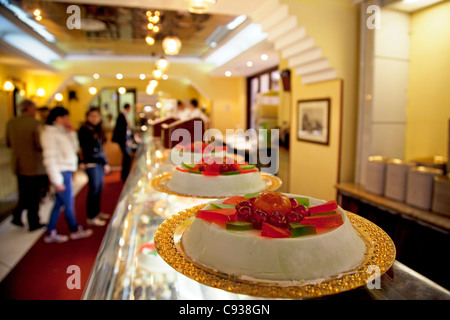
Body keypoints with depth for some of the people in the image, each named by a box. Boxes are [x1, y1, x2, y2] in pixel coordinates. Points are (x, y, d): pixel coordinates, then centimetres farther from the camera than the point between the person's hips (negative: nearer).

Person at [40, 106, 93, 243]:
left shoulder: (61, 132, 13)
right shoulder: (50, 133, -13)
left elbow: (74, 148, 14)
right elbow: (50, 158, -18)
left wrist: (71, 133, 3)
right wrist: (57, 181, -20)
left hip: (67, 171, 9)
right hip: (61, 172, -9)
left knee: (59, 202, 14)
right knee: (68, 203, 4)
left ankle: (51, 233, 24)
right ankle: (75, 230, 19)